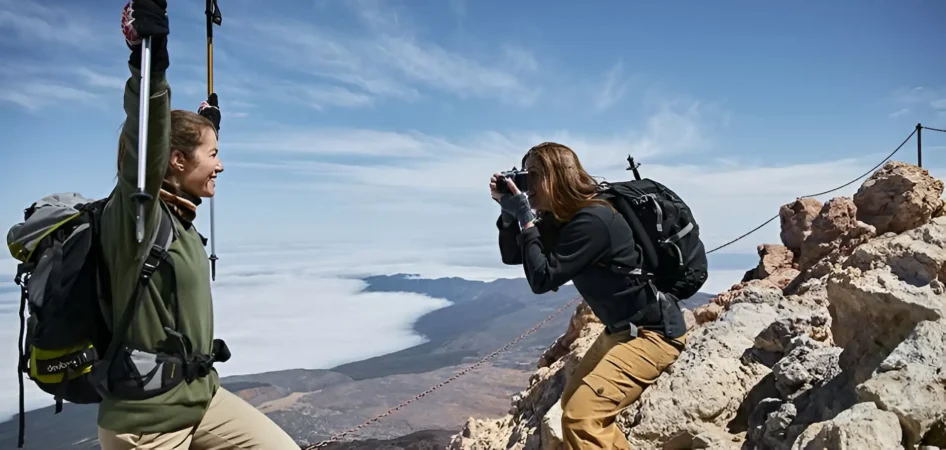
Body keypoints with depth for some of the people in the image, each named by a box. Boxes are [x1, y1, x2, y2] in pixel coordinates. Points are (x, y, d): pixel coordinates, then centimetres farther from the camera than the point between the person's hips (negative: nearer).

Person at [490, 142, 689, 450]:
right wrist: (508, 210, -7)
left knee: (581, 417, -20)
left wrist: (525, 217, -19)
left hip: (653, 332, -10)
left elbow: (542, 279, -25)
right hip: (622, 329, 10)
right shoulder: (560, 220, 3)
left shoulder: (592, 220, -26)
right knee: (573, 403, 20)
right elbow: (512, 255, 7)